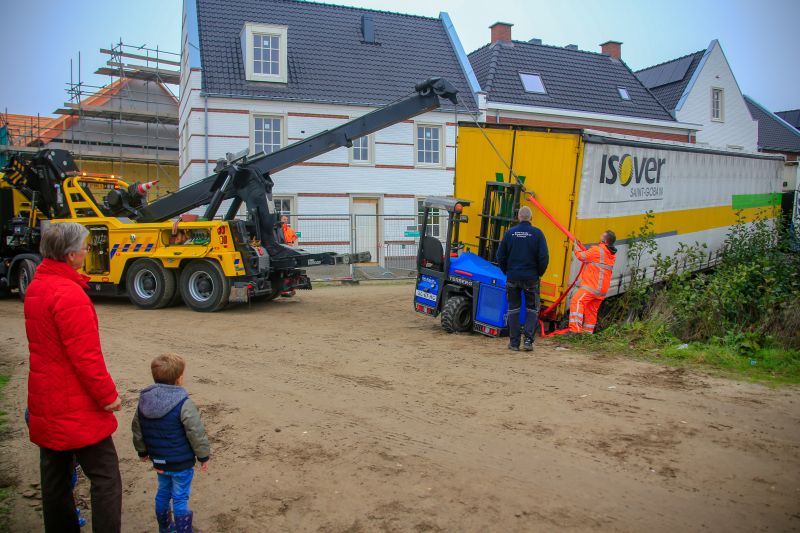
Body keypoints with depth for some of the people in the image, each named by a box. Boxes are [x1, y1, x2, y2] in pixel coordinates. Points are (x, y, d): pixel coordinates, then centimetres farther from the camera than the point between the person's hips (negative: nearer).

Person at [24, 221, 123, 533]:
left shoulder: (35, 287, 9)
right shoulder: (69, 294, -22)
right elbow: (86, 355, -23)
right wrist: (108, 395, -13)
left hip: (44, 405, 10)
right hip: (76, 408, -10)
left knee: (54, 477, 17)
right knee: (105, 477, -1)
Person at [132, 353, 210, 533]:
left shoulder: (143, 401, -2)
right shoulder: (184, 405, -22)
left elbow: (137, 430, 10)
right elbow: (196, 433, -18)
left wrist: (142, 451, 25)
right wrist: (204, 456, -4)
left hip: (158, 461, 6)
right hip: (181, 463, -6)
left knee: (163, 493, 23)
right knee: (180, 498, 5)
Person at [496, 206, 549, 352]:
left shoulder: (510, 232, -1)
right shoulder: (537, 233, -6)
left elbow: (500, 256, 2)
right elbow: (544, 256, -10)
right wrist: (540, 273, 4)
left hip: (512, 278, 2)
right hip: (531, 278, -1)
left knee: (513, 309, 10)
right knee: (532, 309, 10)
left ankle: (514, 342, 11)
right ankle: (528, 340, -1)